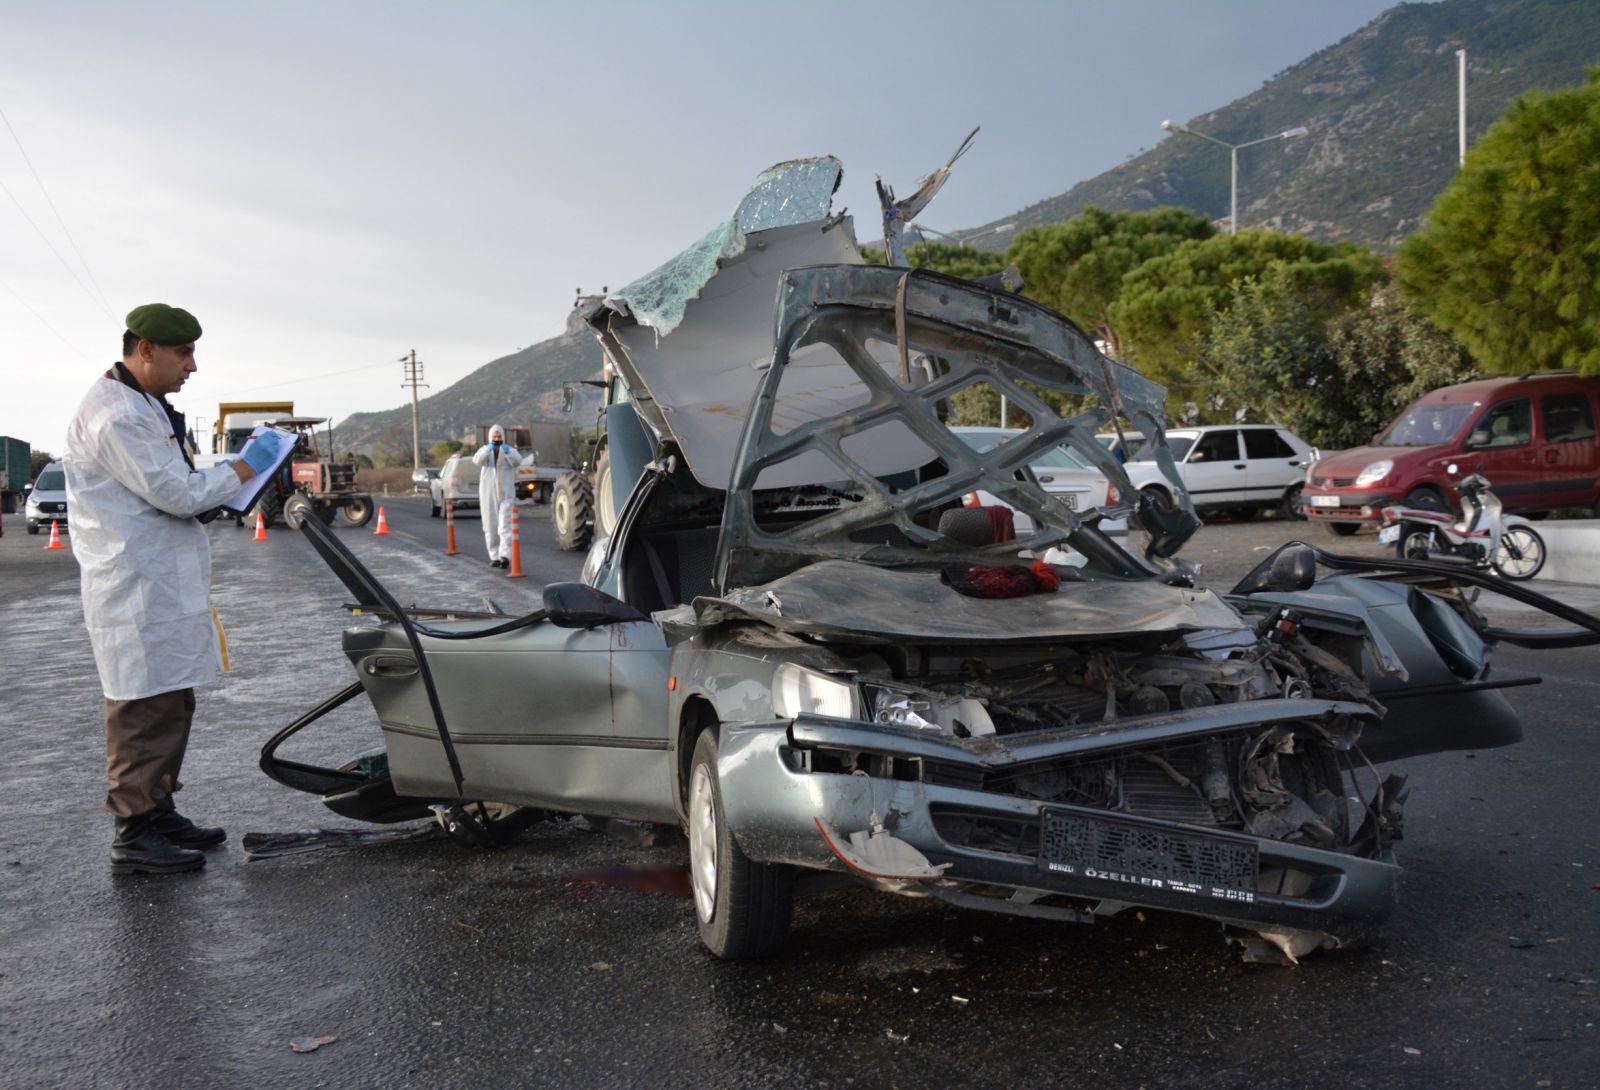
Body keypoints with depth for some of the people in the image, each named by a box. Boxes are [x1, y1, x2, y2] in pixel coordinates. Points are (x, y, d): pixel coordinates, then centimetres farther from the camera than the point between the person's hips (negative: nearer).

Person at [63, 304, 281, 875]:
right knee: (146, 711, -4)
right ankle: (134, 836, 4)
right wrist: (245, 468, -8)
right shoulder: (116, 417, -19)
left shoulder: (144, 406, 16)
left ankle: (159, 812, 27)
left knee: (172, 705, 16)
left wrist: (208, 497, 8)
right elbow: (176, 493, -19)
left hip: (166, 586, 11)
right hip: (137, 592, -11)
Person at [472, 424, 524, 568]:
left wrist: (508, 452, -36)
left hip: (506, 494, -2)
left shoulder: (510, 450, 5)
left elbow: (517, 461, -16)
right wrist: (487, 450, -35)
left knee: (505, 526, -14)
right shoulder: (485, 450, 6)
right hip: (488, 494, 2)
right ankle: (494, 557, 14)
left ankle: (505, 556, -25)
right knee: (490, 527, 4)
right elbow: (477, 460, -16)